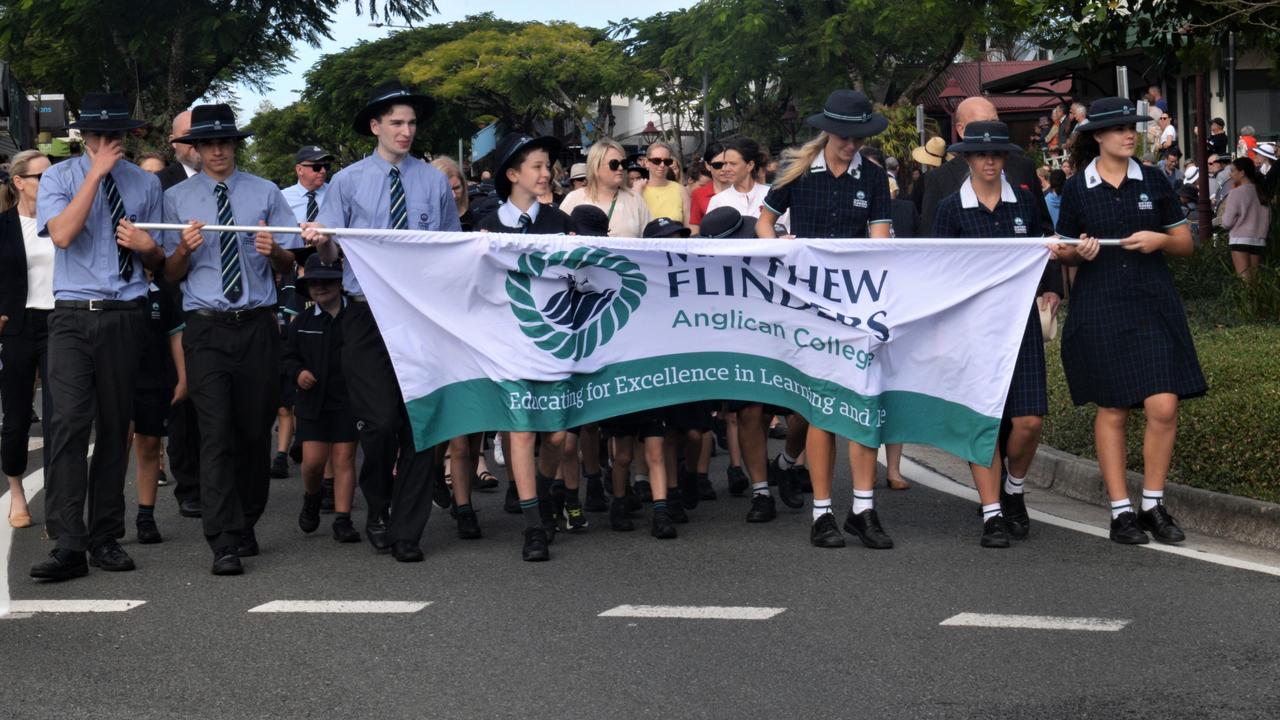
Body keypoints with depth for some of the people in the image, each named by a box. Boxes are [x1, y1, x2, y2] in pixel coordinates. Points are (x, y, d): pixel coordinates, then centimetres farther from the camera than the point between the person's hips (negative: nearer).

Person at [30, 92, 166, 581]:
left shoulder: (145, 183, 13)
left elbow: (158, 262, 17)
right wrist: (97, 172, -12)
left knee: (115, 427, 6)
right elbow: (62, 233, -14)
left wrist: (145, 246, -7)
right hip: (73, 316, -3)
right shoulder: (60, 177, 5)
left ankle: (105, 538, 15)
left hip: (124, 318, 3)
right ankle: (68, 545, -17)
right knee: (70, 422, -15)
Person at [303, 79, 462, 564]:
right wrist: (320, 242, -19)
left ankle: (407, 532, 8)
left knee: (420, 420, 0)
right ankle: (378, 509, 17)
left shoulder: (434, 182, 12)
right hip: (367, 316, -2)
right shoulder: (348, 181, 7)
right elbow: (331, 255, 2)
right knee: (379, 421, -10)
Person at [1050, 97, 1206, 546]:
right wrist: (1076, 252, -10)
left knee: (1164, 407, -8)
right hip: (1099, 308, -1)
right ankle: (1121, 510, 11)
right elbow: (1066, 252, 11)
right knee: (1112, 409, 2)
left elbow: (1186, 243, 10)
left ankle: (1153, 505, 7)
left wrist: (1160, 240, -10)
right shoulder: (1076, 189, 3)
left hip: (1153, 303, 1)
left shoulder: (1153, 182, 6)